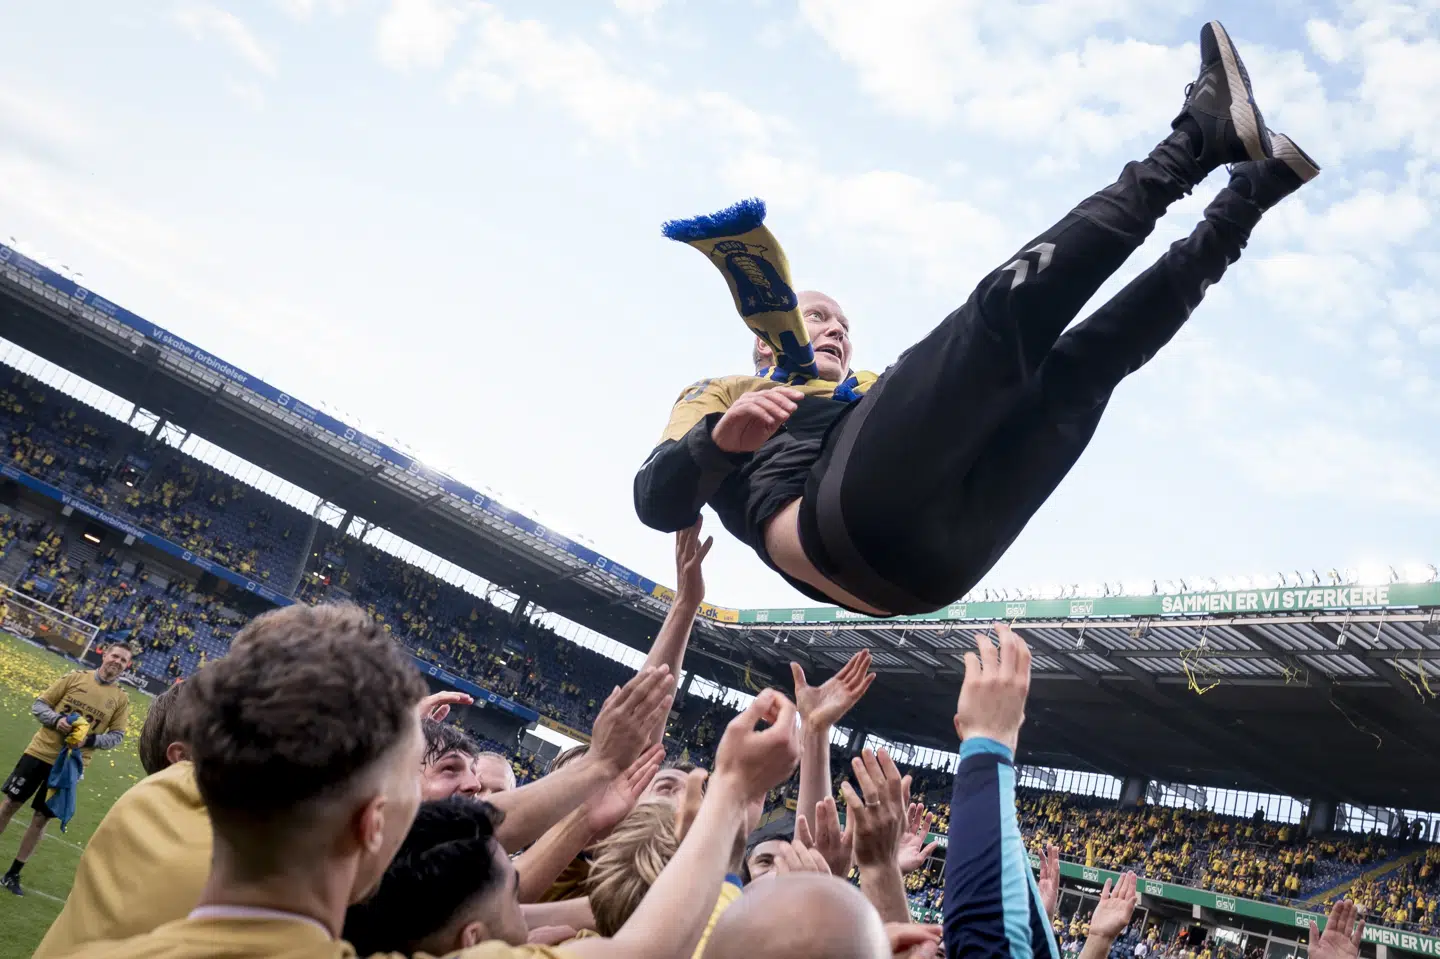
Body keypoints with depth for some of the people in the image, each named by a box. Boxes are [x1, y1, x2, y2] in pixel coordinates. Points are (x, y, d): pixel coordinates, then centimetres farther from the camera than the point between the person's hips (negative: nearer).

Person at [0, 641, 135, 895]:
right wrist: (57, 719, -18)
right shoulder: (76, 677, -3)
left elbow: (117, 735, 0)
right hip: (40, 752, 0)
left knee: (40, 820, 7)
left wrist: (90, 740, -17)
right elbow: (39, 704, 1)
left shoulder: (121, 699, -2)